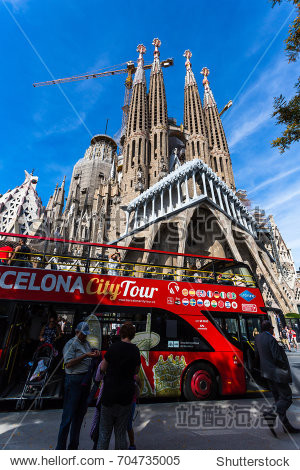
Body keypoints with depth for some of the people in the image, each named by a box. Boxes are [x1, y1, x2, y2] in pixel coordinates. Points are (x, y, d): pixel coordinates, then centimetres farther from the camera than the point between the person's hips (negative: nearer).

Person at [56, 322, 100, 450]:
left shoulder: (86, 343, 14)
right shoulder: (71, 344, -10)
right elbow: (69, 363, -18)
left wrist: (94, 355, 0)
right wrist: (85, 355, -23)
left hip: (85, 380, 8)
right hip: (74, 380, -8)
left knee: (80, 413, 16)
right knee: (68, 416, -1)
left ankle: (73, 446, 31)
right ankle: (60, 447, 14)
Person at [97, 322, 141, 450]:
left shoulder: (114, 347, -13)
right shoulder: (135, 350, -4)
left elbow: (103, 368, -2)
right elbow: (136, 371, 9)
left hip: (110, 392, -2)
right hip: (126, 395, 2)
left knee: (105, 431, 15)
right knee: (121, 432, 17)